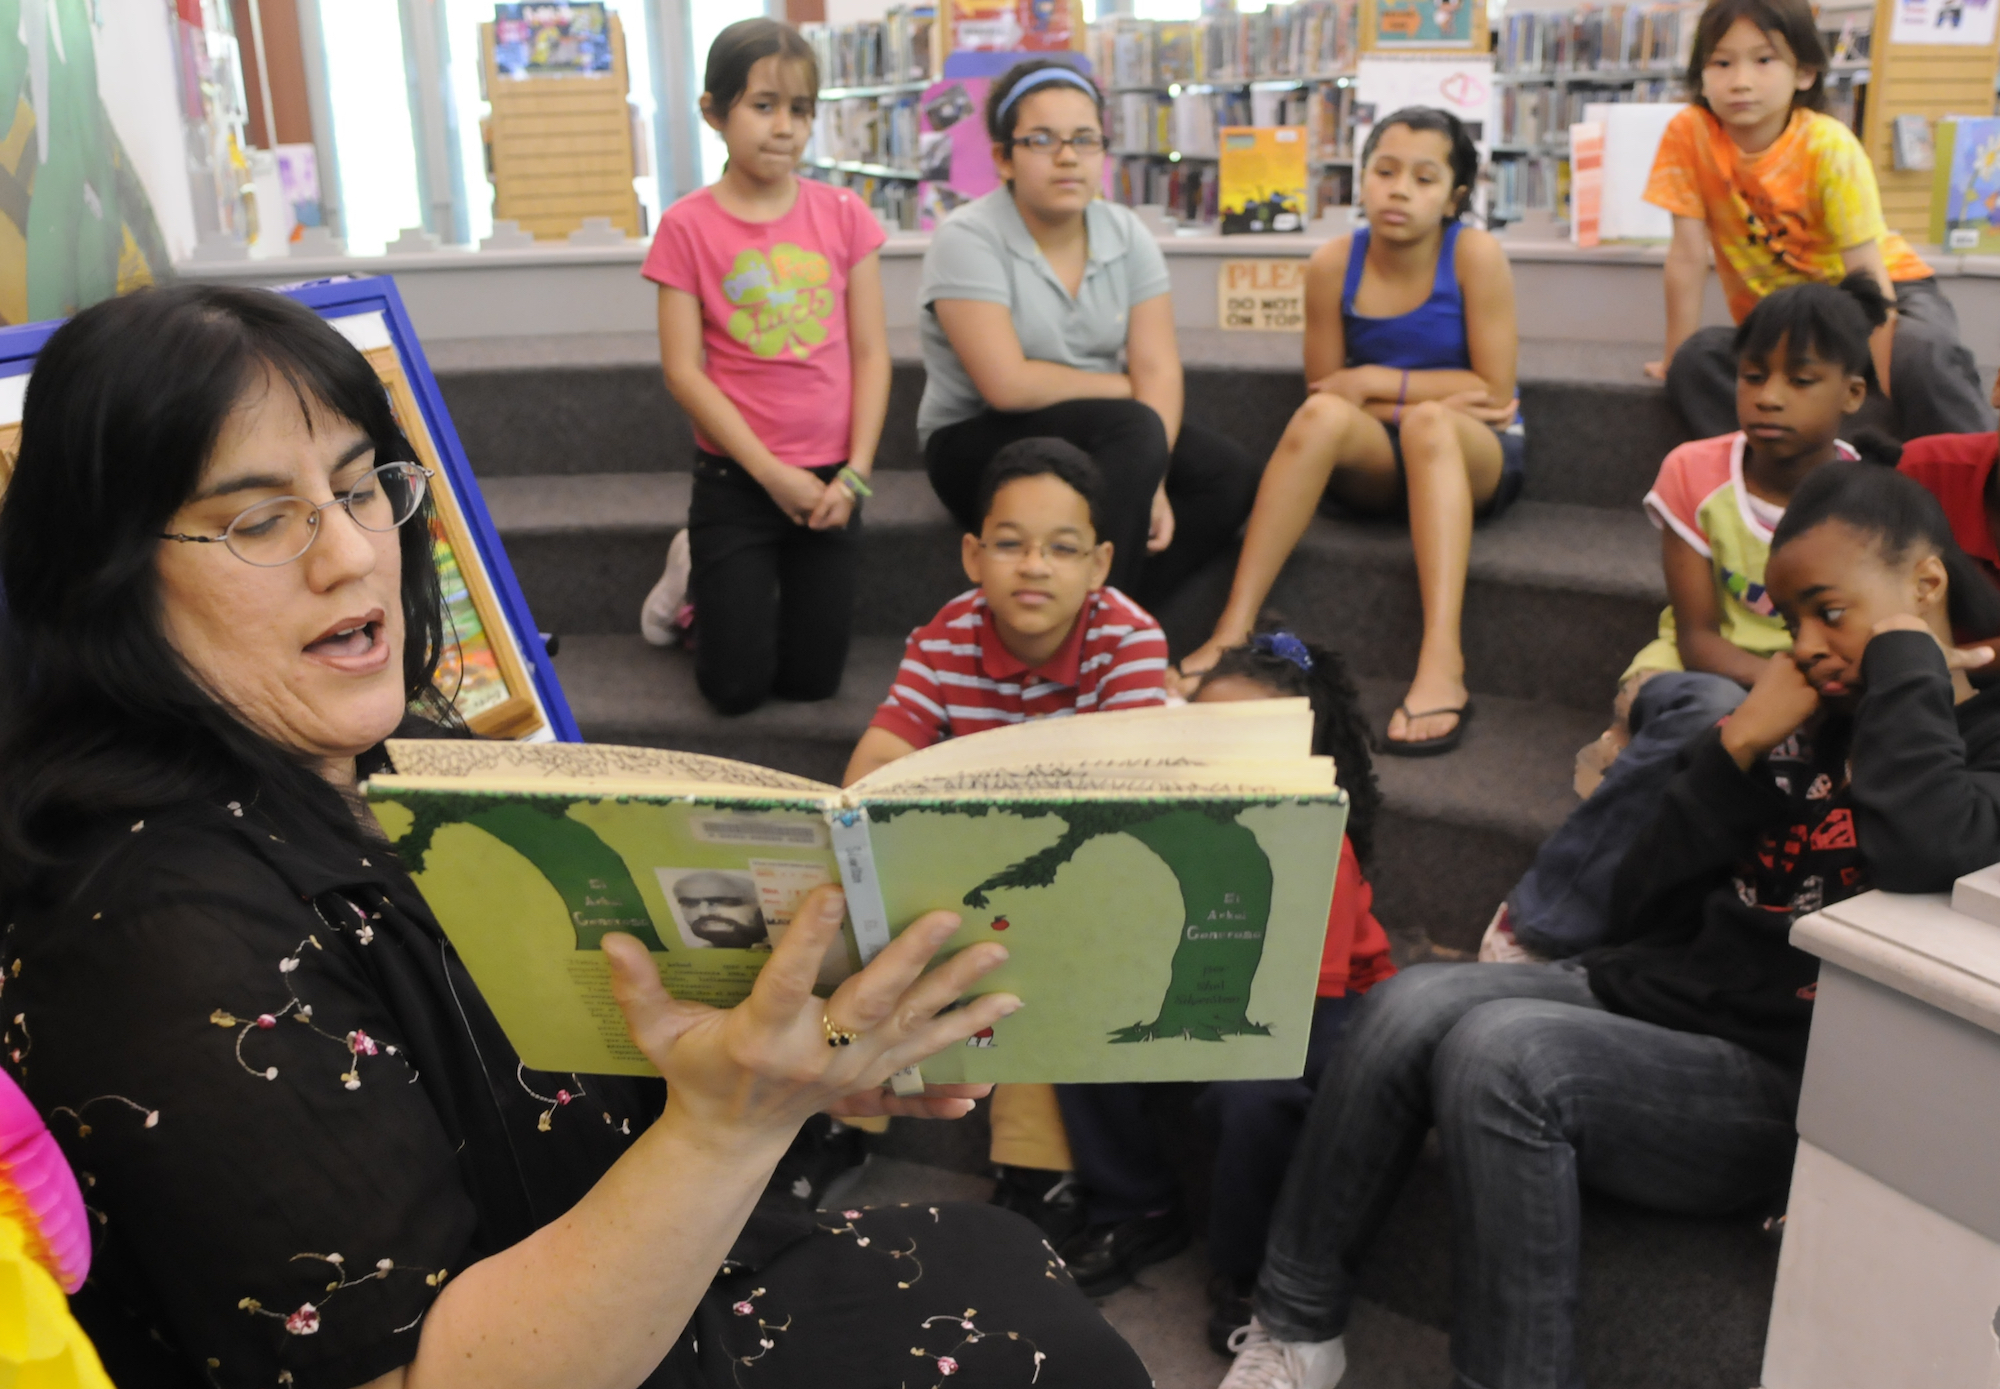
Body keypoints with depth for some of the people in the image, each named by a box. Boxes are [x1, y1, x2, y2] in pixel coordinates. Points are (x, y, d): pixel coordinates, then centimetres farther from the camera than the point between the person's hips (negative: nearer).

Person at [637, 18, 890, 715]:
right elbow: (683, 370, -9)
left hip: (831, 476, 2)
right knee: (736, 686, -1)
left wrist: (854, 475, -8)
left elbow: (870, 353, 0)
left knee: (812, 679, 6)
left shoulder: (843, 214, 0)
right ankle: (696, 572, 27)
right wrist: (772, 473, -14)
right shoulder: (687, 226, -6)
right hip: (735, 476, -2)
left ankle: (749, 580, 34)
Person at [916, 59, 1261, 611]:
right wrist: (1127, 390, -10)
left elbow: (1157, 368, -7)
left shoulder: (1128, 234, 1)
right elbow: (1008, 385, -23)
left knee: (1230, 474, -16)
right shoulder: (967, 239, -14)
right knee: (1134, 429, -30)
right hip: (976, 443, -6)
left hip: (1103, 438, 6)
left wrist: (1149, 479, -23)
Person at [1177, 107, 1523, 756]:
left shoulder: (1475, 254, -10)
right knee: (1323, 415, -29)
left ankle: (1442, 662, -49)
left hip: (1477, 458, -2)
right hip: (1376, 463, 2)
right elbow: (1322, 389, 0)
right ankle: (1233, 630, -33)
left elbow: (1494, 394, -11)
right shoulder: (1334, 264, -4)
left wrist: (1376, 383, -11)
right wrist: (1432, 397, -11)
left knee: (1429, 426, -35)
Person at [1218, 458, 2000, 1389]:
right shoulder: (1807, 724, 14)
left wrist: (1907, 653, -13)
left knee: (1501, 1051, -29)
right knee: (1411, 1006, -17)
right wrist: (1738, 746, -3)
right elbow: (1641, 910, 9)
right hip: (1639, 990, 7)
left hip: (1774, 1081, -6)